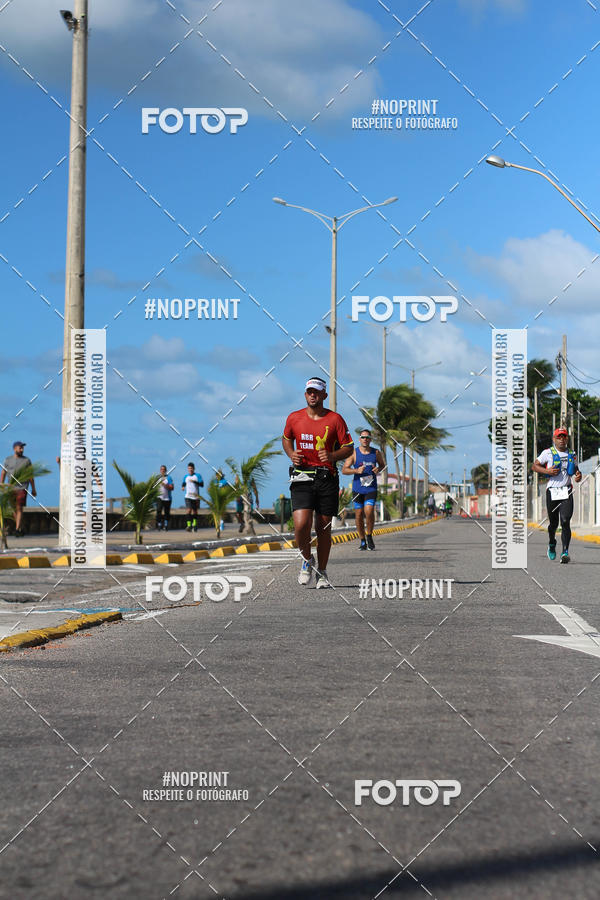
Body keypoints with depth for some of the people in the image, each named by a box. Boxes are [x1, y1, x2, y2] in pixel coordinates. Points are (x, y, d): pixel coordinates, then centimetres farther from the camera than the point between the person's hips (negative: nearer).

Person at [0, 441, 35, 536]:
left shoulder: (26, 460, 4)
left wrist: (33, 489, 6)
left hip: (22, 488, -3)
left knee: (19, 508, -12)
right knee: (14, 509, 8)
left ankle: (17, 529, -15)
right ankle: (20, 529, 18)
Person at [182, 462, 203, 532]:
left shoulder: (198, 476, 2)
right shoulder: (186, 476, 11)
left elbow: (202, 484, -9)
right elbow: (183, 483, 26)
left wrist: (195, 481, -23)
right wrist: (183, 487, 3)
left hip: (196, 497, -1)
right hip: (188, 496, 1)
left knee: (195, 511, 8)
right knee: (188, 510, -15)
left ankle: (194, 524, 24)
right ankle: (189, 525, -21)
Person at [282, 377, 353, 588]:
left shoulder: (335, 419, 0)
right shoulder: (294, 418, 5)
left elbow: (349, 448, 2)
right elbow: (286, 438, 23)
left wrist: (332, 456, -17)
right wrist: (291, 454, 2)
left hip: (327, 477, 0)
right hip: (302, 477, 0)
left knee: (324, 527, 5)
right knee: (301, 524, -16)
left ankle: (322, 573, 20)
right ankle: (307, 560, 12)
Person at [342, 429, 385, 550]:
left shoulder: (376, 453, 3)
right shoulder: (354, 453, -3)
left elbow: (382, 464, 20)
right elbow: (344, 470, -4)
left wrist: (378, 469, -3)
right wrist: (356, 470, -21)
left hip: (371, 488, 0)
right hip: (357, 488, 0)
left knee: (369, 512, -17)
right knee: (359, 515, 4)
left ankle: (369, 536, 6)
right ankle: (363, 541, 18)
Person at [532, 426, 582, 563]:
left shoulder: (571, 455, 14)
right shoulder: (548, 453, 3)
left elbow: (576, 470, 24)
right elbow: (534, 466, 3)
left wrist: (578, 476, -1)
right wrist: (547, 471, -14)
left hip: (567, 493, 1)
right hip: (552, 492, -1)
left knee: (565, 522, -13)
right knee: (553, 523, 8)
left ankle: (565, 552, -16)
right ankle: (552, 544, 38)